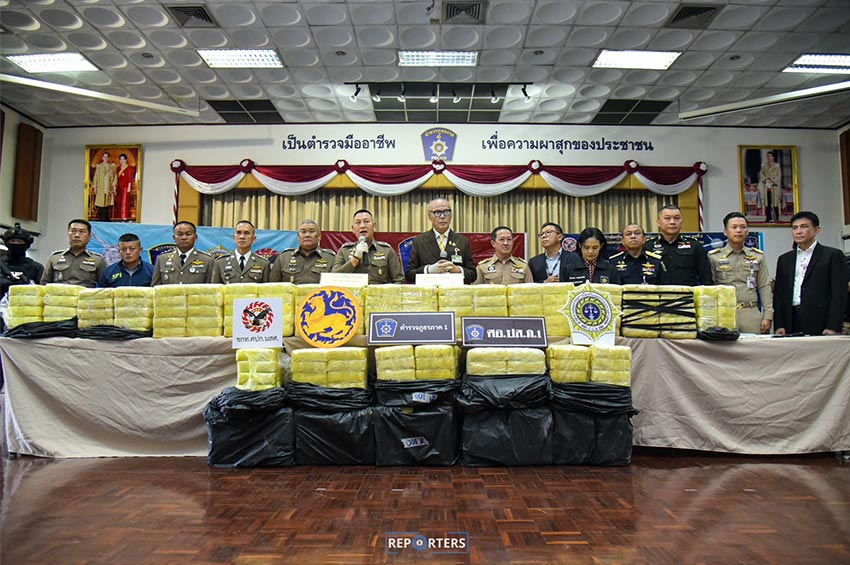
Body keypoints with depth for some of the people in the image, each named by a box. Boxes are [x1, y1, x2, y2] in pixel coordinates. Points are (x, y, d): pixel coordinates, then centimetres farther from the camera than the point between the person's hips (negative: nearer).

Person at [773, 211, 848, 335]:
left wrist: (833, 327, -11)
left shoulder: (833, 255, 5)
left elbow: (839, 294, -3)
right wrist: (778, 325, 2)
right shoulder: (784, 259, 16)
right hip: (791, 324, 3)